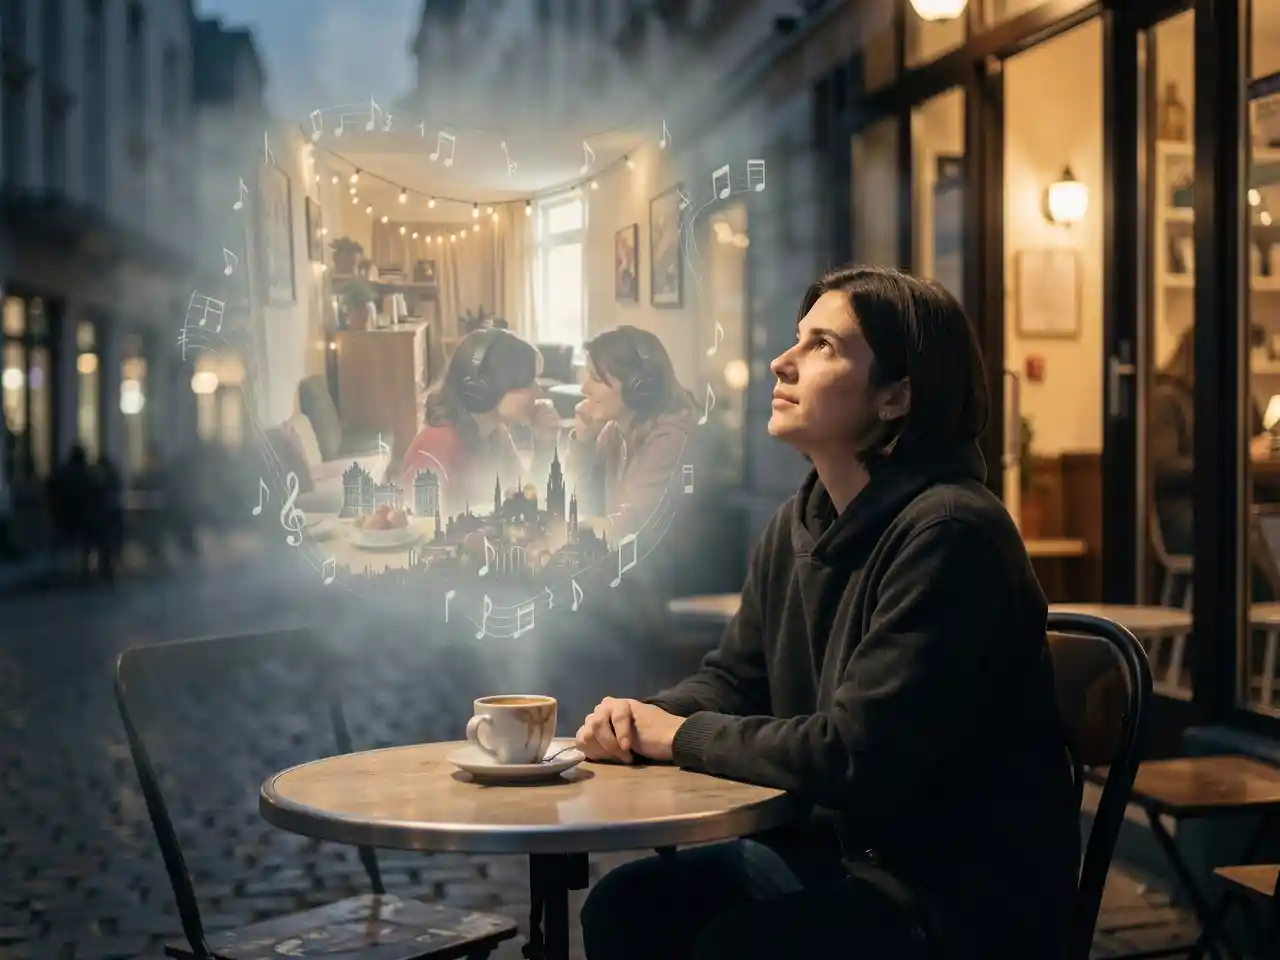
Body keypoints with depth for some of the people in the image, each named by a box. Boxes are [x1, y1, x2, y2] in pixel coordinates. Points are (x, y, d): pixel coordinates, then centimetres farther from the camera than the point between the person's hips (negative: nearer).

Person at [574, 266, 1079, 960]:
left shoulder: (948, 532, -22)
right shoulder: (798, 524, 7)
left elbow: (855, 756, -26)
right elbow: (732, 677, 15)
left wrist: (680, 734, -14)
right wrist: (641, 719, -7)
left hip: (965, 892, -8)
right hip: (833, 846, 8)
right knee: (625, 903, -6)